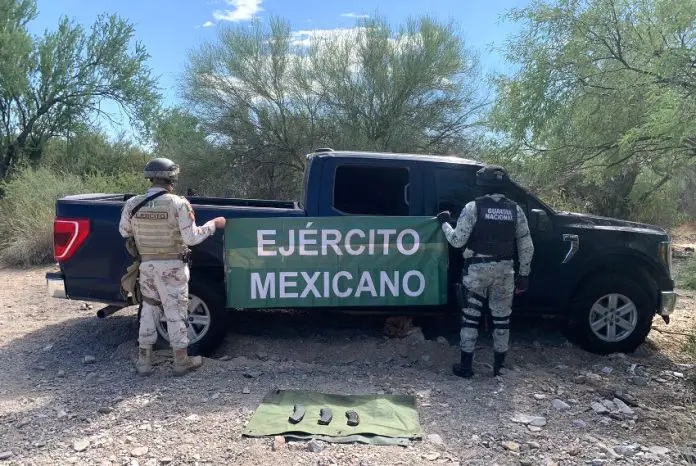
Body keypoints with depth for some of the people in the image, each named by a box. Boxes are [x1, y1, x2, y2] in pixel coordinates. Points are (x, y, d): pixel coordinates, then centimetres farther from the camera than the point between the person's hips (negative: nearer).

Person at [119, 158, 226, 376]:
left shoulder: (133, 204, -4)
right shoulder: (178, 204, -16)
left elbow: (124, 232, 9)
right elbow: (191, 238, -14)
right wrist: (213, 224, 0)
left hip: (147, 265, 4)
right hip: (172, 266, -4)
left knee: (149, 311, 16)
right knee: (176, 312, 6)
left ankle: (144, 361, 23)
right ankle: (181, 361, 17)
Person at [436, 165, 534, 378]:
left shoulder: (474, 207, -9)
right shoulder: (515, 210, 2)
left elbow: (458, 240, -11)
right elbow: (526, 246, 4)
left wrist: (445, 223, 5)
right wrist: (524, 274, 12)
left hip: (477, 268, -3)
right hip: (504, 269, 3)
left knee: (470, 316, 6)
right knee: (501, 318, 13)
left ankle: (466, 366, 10)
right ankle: (498, 366, 21)